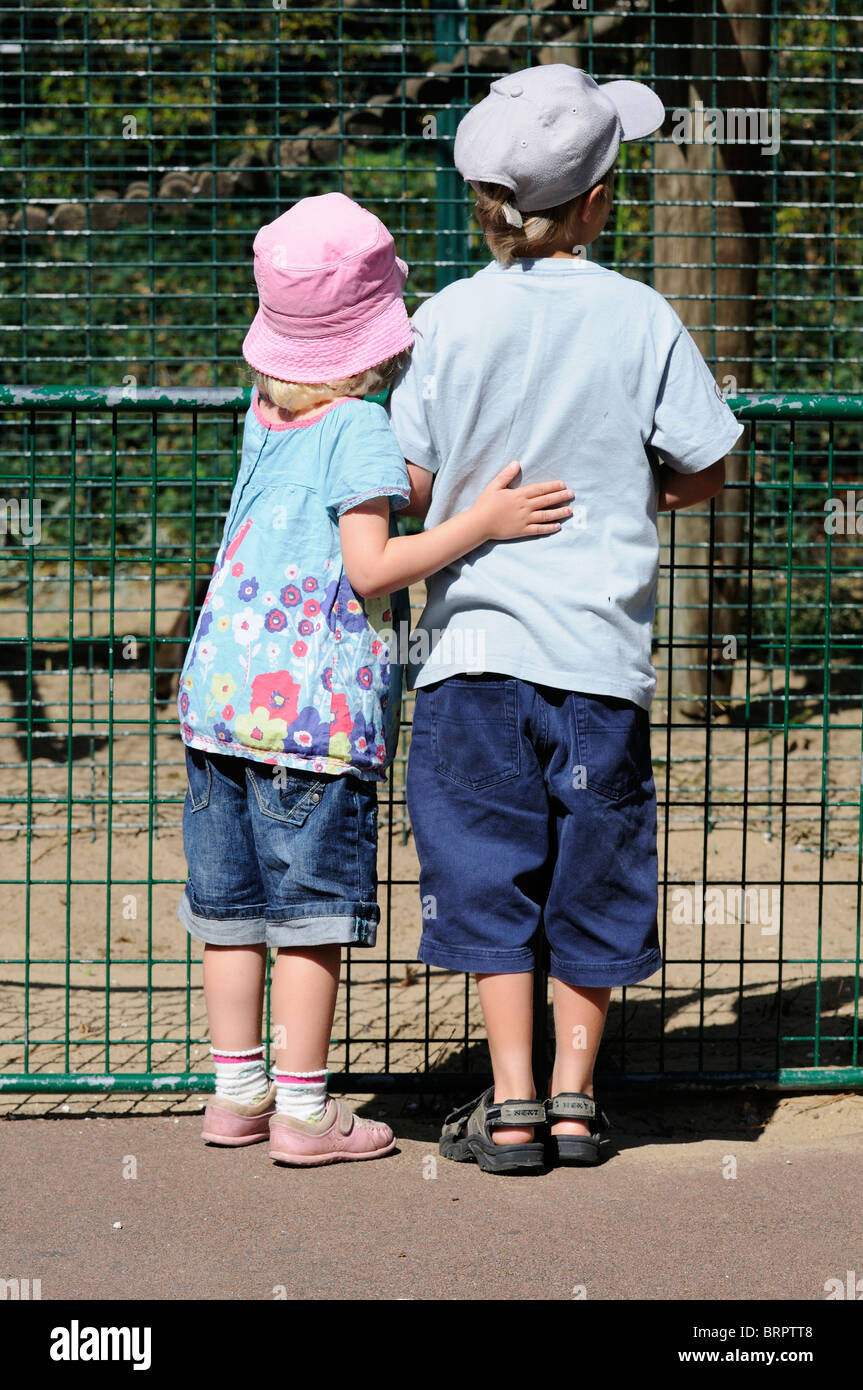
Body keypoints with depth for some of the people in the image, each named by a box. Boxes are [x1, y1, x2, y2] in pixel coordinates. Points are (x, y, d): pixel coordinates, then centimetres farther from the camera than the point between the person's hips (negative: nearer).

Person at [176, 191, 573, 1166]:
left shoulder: (263, 417, 12)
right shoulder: (360, 429, -10)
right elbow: (371, 569, -17)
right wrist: (482, 521, -17)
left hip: (219, 685, 7)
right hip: (317, 702, -7)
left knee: (231, 900, 13)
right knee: (313, 906, 0)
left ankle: (236, 1091, 21)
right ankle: (302, 1110, 4)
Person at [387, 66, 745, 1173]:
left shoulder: (448, 317, -3)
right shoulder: (640, 317, -5)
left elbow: (416, 483, -1)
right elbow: (703, 467, 1)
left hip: (476, 638, 0)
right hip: (599, 640, 0)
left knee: (490, 867, 7)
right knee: (591, 871, 12)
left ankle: (511, 1107, 6)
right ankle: (573, 1095, 17)